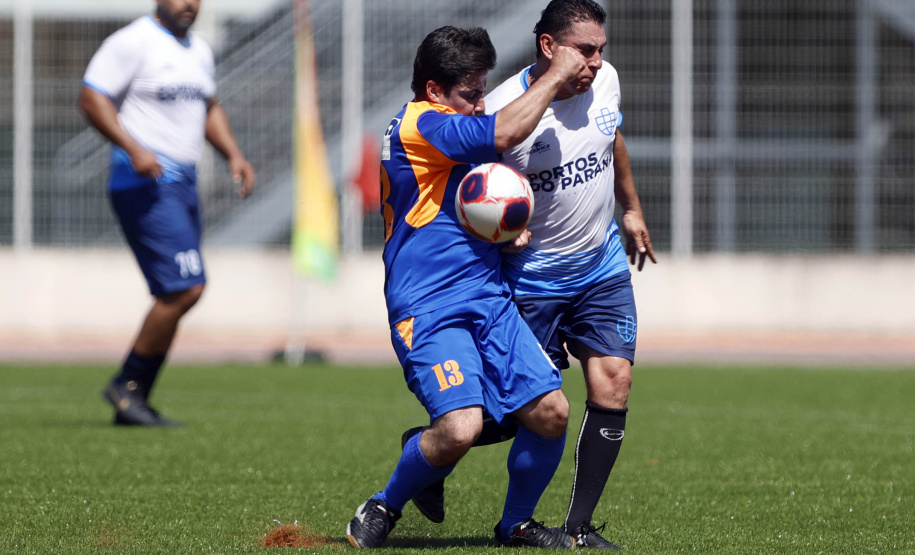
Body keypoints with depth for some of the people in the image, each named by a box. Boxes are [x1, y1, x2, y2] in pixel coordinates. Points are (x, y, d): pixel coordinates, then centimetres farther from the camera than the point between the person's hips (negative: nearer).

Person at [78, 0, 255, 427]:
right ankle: (127, 385, -4)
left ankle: (132, 403, 13)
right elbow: (91, 99, -13)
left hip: (183, 183, 9)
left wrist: (234, 155, 15)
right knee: (185, 287, -17)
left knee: (177, 295, 6)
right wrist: (133, 148, -24)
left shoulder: (199, 51, 17)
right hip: (145, 183, -9)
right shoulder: (133, 42, -8)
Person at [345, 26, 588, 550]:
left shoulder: (449, 137, 21)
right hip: (429, 306, -9)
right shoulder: (416, 124, -10)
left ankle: (517, 524, 15)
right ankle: (383, 509, 2)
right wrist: (556, 74, -9)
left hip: (489, 298, 9)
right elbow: (505, 133, -22)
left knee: (551, 410, -6)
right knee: (460, 427, -25)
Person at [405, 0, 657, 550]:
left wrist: (632, 209, 29)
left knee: (613, 383, -9)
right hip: (531, 274, -5)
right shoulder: (502, 111, -22)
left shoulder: (605, 80, -3)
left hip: (604, 264, 5)